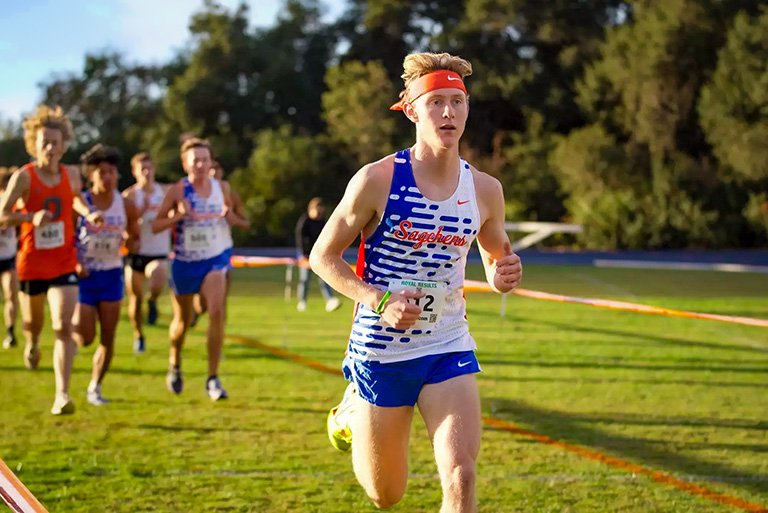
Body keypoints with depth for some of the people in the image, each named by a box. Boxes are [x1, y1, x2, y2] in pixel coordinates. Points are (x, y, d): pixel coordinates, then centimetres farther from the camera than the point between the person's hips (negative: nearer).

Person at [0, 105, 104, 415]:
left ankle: (62, 395, -15)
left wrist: (88, 214, 2)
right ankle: (32, 344, 58)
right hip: (31, 263, -1)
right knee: (33, 322, 19)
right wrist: (32, 216, -31)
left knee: (63, 327, -15)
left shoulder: (71, 174, -2)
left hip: (64, 264, 1)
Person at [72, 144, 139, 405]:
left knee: (108, 337, 1)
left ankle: (95, 387, 17)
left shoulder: (126, 206, -2)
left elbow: (135, 239, 10)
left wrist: (131, 242, -14)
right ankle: (73, 326, 32)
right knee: (85, 339, -5)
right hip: (84, 276, -3)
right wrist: (73, 264, -19)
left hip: (112, 275, 3)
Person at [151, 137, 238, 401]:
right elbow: (155, 225, -9)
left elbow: (231, 219, 13)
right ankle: (175, 366, 43)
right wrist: (177, 216, -27)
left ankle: (213, 378, -14)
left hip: (214, 260, 1)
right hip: (184, 263, -1)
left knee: (217, 312, -21)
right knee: (182, 321, 13)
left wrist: (227, 214, -11)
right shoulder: (177, 190, -11)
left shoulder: (222, 188, -3)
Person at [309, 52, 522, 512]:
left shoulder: (485, 189, -2)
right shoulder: (377, 180, -13)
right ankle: (352, 412, 47)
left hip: (449, 348, 2)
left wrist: (503, 275, -10)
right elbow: (323, 256, -6)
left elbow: (496, 256, 16)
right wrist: (380, 301, -21)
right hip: (380, 349, -2)